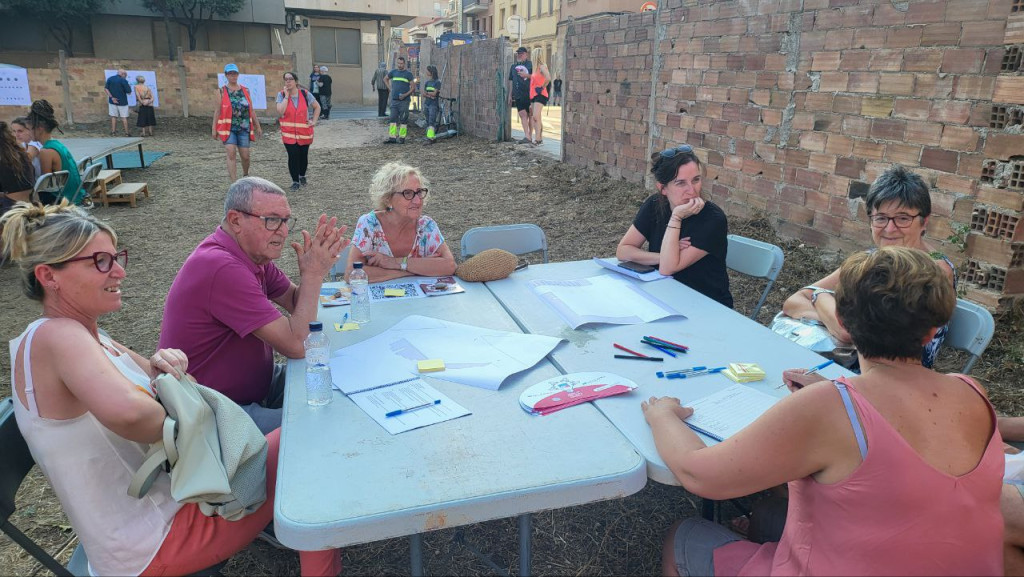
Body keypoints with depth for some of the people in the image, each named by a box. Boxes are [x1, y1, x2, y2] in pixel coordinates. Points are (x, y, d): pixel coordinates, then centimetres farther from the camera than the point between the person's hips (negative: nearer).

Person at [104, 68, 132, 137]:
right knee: (124, 117, 3)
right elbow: (128, 91, -11)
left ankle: (113, 131, 11)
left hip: (112, 101, 4)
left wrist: (112, 97, -5)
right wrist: (129, 86, 8)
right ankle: (126, 132, 6)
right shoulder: (123, 80, -13)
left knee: (113, 116, 10)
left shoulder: (110, 79, 3)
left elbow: (105, 89, -2)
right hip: (122, 102, -4)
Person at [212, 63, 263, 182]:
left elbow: (251, 110, 13)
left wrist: (258, 126, 12)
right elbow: (217, 111, 2)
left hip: (244, 128, 2)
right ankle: (234, 182, -13)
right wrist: (214, 128, -2)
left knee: (245, 156, 4)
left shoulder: (245, 90, 10)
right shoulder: (221, 91, 3)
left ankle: (245, 175, 33)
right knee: (231, 154, -14)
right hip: (228, 128, -2)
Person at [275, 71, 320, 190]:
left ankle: (302, 176, 36)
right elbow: (280, 111, -17)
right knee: (293, 156, -8)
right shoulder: (281, 94, -2)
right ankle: (295, 181, 4)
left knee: (303, 155, 11)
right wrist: (286, 96, -14)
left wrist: (314, 121, 3)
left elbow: (317, 107, 12)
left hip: (304, 132, 1)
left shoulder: (305, 94, 0)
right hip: (288, 132, -1)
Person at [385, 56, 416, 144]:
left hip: (404, 101, -4)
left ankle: (402, 138, 3)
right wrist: (390, 88, 15)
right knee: (392, 119, 1)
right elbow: (386, 79, 29)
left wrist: (405, 94, -15)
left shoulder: (408, 74, 0)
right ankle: (392, 138, 3)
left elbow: (413, 87, -3)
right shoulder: (393, 72, 11)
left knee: (403, 120, -2)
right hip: (394, 100, 4)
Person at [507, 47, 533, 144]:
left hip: (529, 95, -4)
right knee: (522, 115, -5)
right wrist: (510, 95, 18)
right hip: (518, 96, 4)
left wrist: (527, 75, -18)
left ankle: (530, 136, 7)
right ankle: (527, 136, -9)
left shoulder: (530, 64, 2)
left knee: (530, 115, 1)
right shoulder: (513, 66, 17)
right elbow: (511, 81, 20)